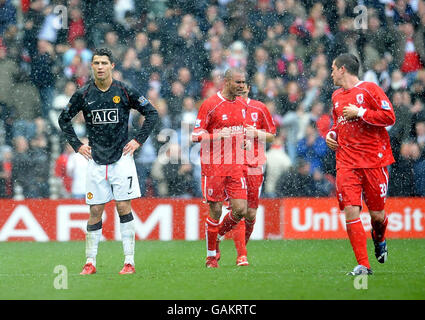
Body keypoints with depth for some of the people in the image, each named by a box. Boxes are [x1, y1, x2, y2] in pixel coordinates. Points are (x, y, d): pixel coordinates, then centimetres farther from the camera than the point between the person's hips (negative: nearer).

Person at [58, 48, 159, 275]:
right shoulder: (83, 94, 2)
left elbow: (152, 113, 6)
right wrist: (77, 145, 9)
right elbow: (64, 119, 16)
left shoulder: (125, 92, -3)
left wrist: (138, 140, 1)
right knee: (95, 211, 2)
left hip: (121, 158, -2)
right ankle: (90, 263, 8)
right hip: (96, 160, 2)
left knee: (124, 208, -5)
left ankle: (129, 262, -2)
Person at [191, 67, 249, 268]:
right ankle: (211, 255, 11)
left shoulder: (242, 106, 11)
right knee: (215, 211, -2)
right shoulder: (210, 105, -8)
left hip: (235, 165, 5)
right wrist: (217, 135, -23)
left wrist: (244, 139, 8)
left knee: (240, 210, -4)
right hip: (214, 165, -5)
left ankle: (219, 235, 24)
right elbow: (196, 135, -8)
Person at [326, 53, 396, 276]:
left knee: (377, 214, 3)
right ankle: (363, 265, -9)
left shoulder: (369, 89, -3)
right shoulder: (336, 96, 17)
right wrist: (331, 134, 13)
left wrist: (359, 113, -13)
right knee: (350, 212, -12)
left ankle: (379, 240, 39)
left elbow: (389, 117, -11)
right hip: (347, 162, 4)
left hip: (374, 159, -4)